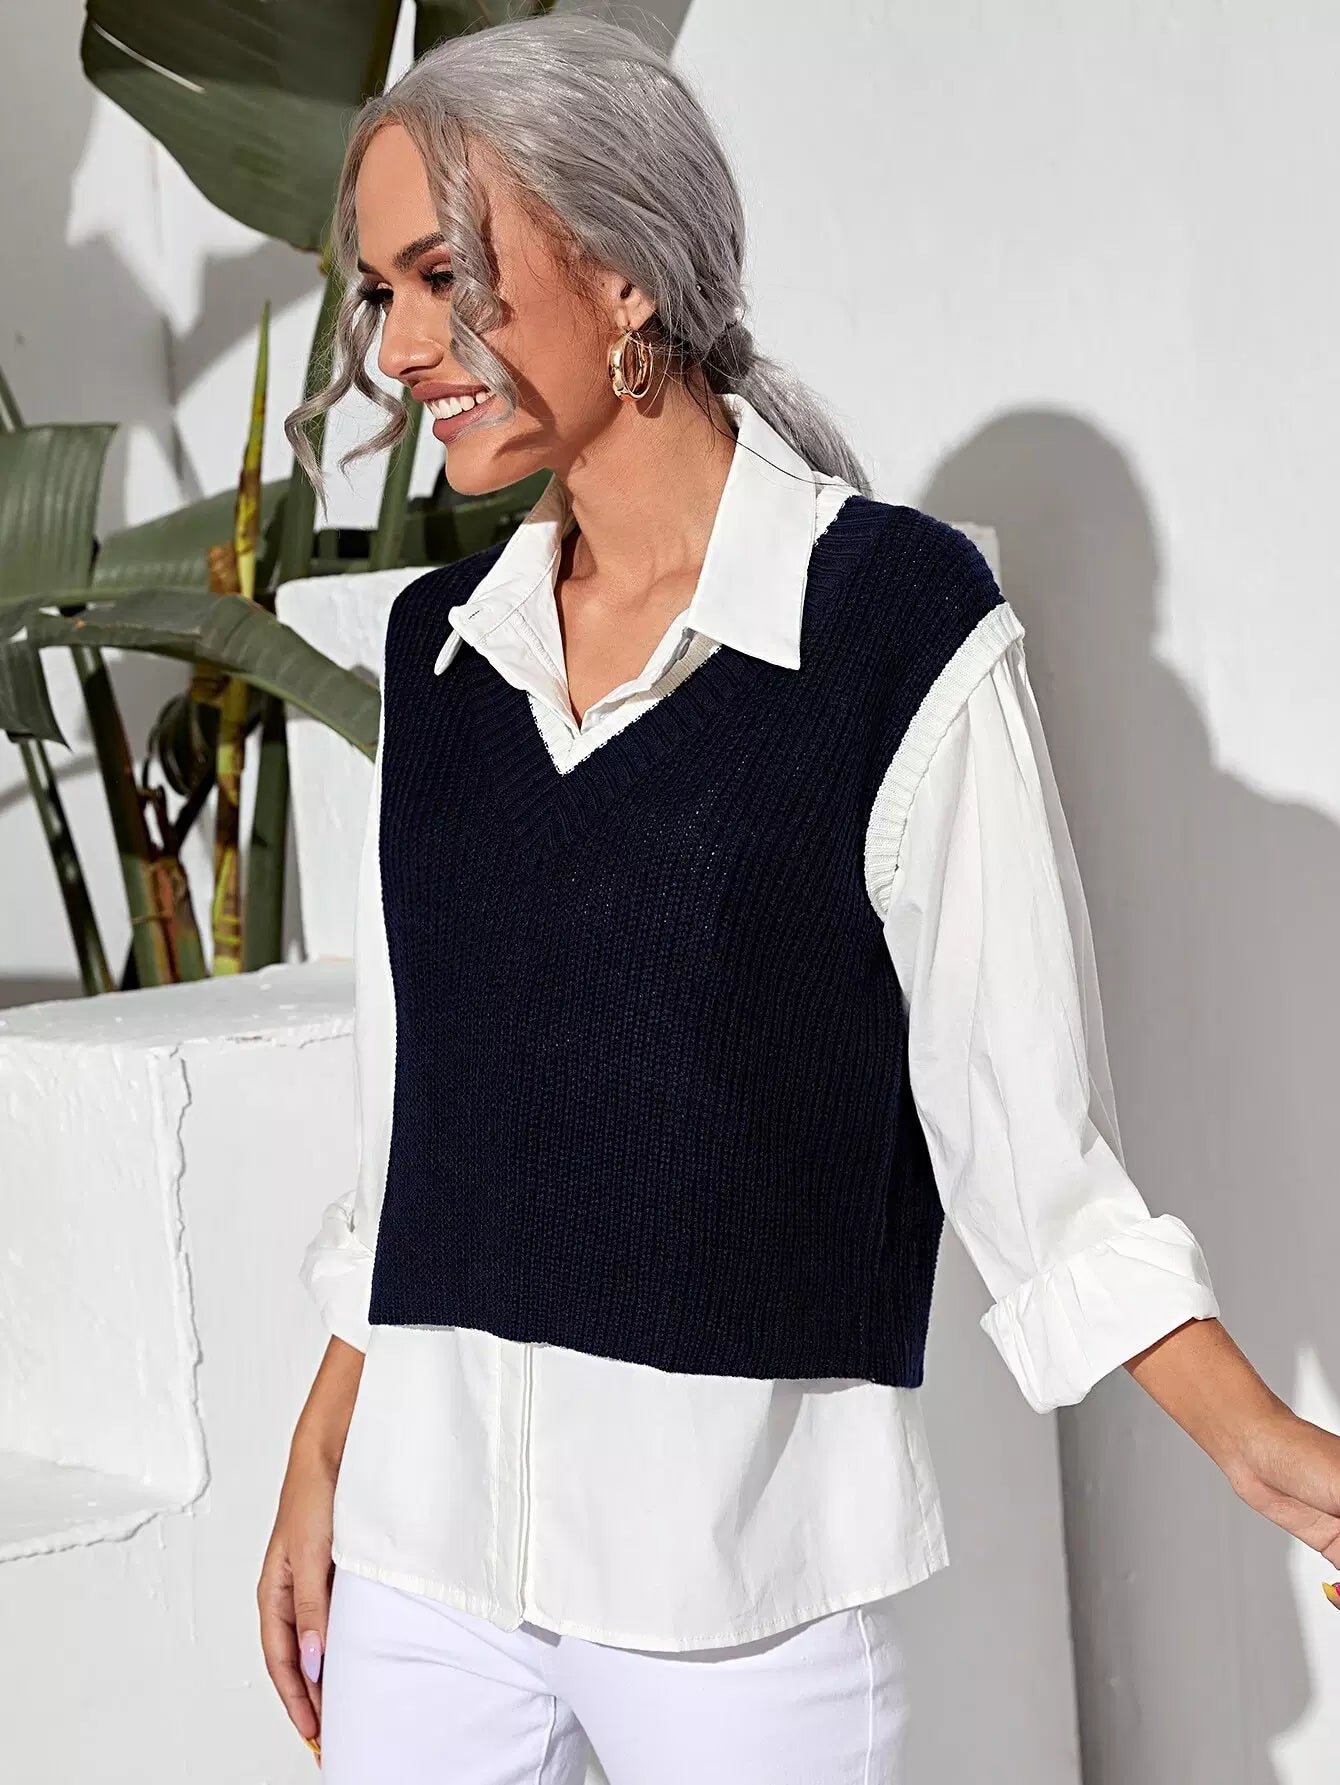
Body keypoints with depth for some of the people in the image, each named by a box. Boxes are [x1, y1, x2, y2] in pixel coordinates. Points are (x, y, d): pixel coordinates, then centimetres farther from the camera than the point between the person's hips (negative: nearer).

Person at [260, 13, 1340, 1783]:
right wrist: (318, 1467, 14)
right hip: (417, 1530, 5)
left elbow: (1024, 1125, -7)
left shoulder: (902, 621, -9)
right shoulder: (442, 645, 8)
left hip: (740, 1550, -5)